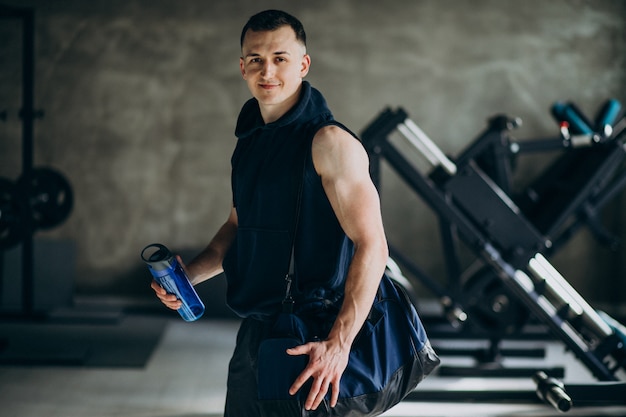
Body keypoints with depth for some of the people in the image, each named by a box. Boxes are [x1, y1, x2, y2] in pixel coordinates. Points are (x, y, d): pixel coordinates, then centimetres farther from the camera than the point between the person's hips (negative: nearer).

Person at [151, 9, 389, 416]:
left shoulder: (329, 142, -15)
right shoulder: (249, 139, 10)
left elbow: (371, 246, -21)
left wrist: (338, 344, -29)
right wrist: (188, 275, 6)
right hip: (255, 333, 8)